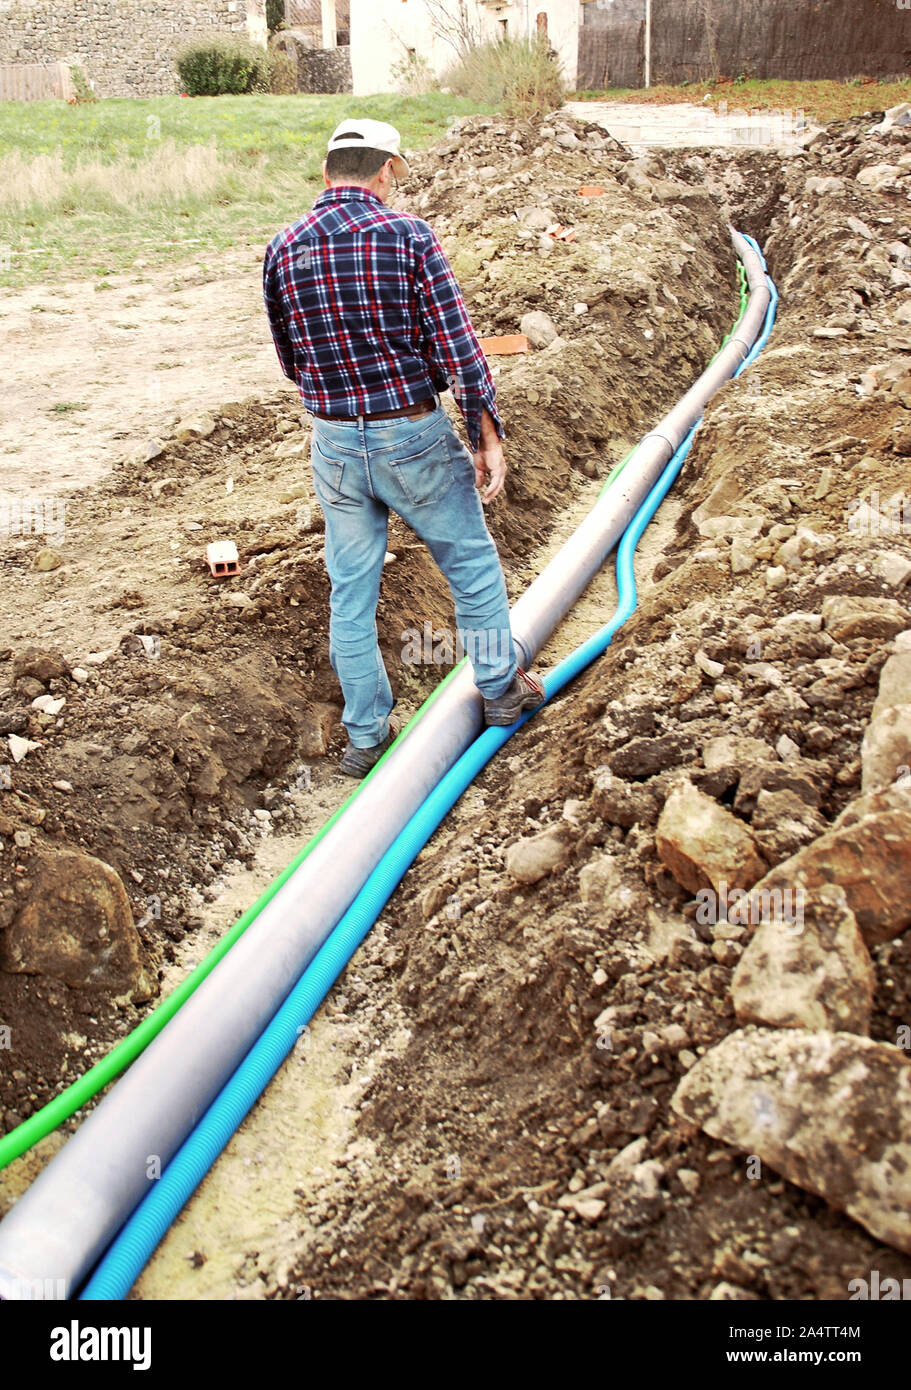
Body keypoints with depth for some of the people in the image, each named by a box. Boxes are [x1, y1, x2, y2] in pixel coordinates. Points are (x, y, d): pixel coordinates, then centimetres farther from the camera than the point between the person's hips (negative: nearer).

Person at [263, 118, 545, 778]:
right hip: (415, 438, -3)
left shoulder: (283, 249, 1)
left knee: (351, 593, 12)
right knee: (473, 562, 18)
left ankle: (366, 736, 22)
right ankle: (501, 687, 33)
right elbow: (457, 349, -13)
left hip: (335, 444, 4)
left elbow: (290, 360, 10)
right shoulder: (409, 236, -11)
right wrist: (488, 438, -5)